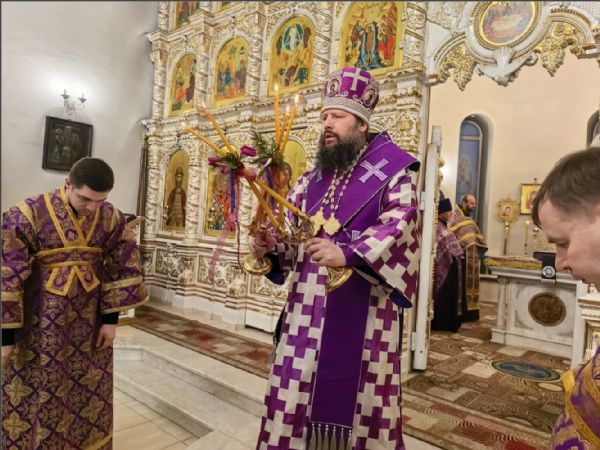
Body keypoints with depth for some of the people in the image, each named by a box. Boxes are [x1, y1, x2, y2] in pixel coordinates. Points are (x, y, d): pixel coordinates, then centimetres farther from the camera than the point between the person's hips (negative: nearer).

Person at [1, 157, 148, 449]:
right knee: (37, 392, 11)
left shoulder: (111, 217, -7)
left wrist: (111, 319, -3)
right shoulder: (27, 215, -17)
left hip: (90, 320, 3)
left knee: (91, 388, 17)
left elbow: (125, 268, -1)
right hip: (41, 322, -3)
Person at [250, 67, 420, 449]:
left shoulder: (394, 170, -2)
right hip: (308, 307, 5)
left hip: (362, 308, -5)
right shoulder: (311, 180, 14)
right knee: (300, 393, 12)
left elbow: (399, 225, -16)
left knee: (355, 395, 6)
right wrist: (267, 247, -11)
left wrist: (347, 253, -29)